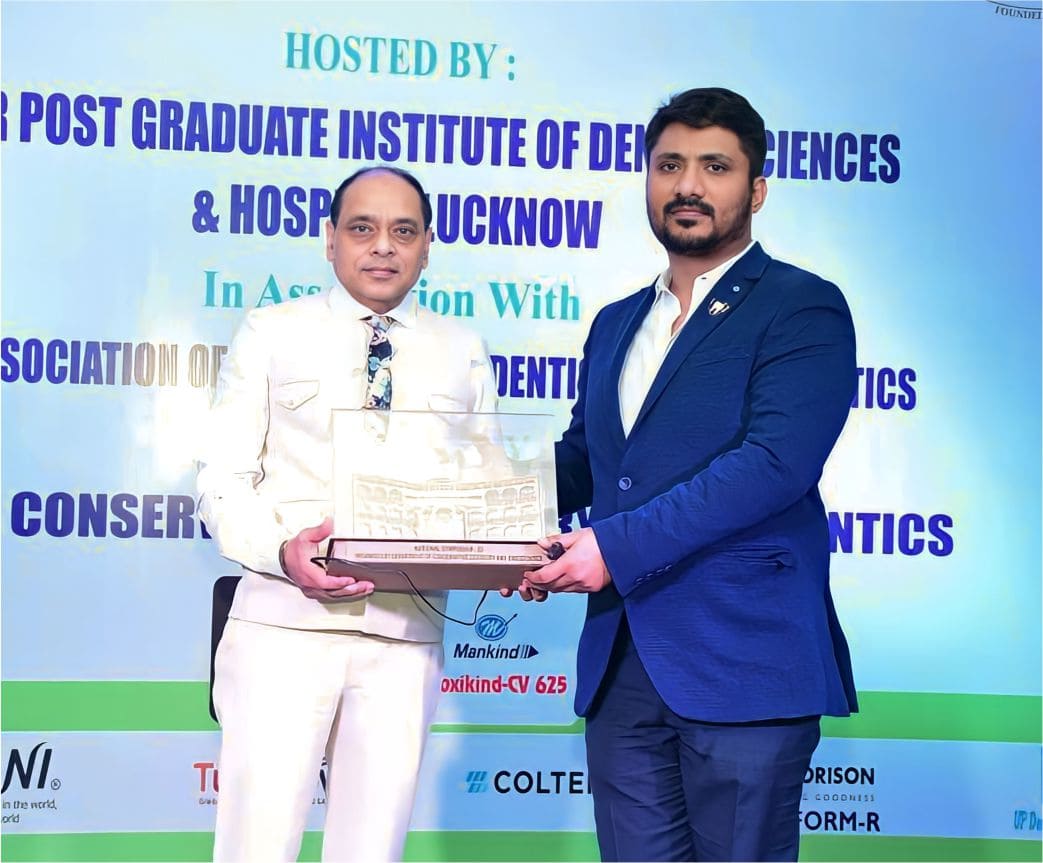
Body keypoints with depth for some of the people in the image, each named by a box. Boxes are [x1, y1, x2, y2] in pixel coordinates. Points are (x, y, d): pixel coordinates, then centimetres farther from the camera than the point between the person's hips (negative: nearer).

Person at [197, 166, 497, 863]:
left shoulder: (462, 353, 14)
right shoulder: (272, 334, 7)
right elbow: (224, 481, 3)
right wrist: (284, 550, -18)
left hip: (406, 632, 2)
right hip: (286, 623, -2)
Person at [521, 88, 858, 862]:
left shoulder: (802, 307, -4)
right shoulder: (616, 325, 20)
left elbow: (776, 462, -17)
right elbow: (581, 458, 24)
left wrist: (620, 544, -19)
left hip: (743, 660, -6)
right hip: (620, 661, 6)